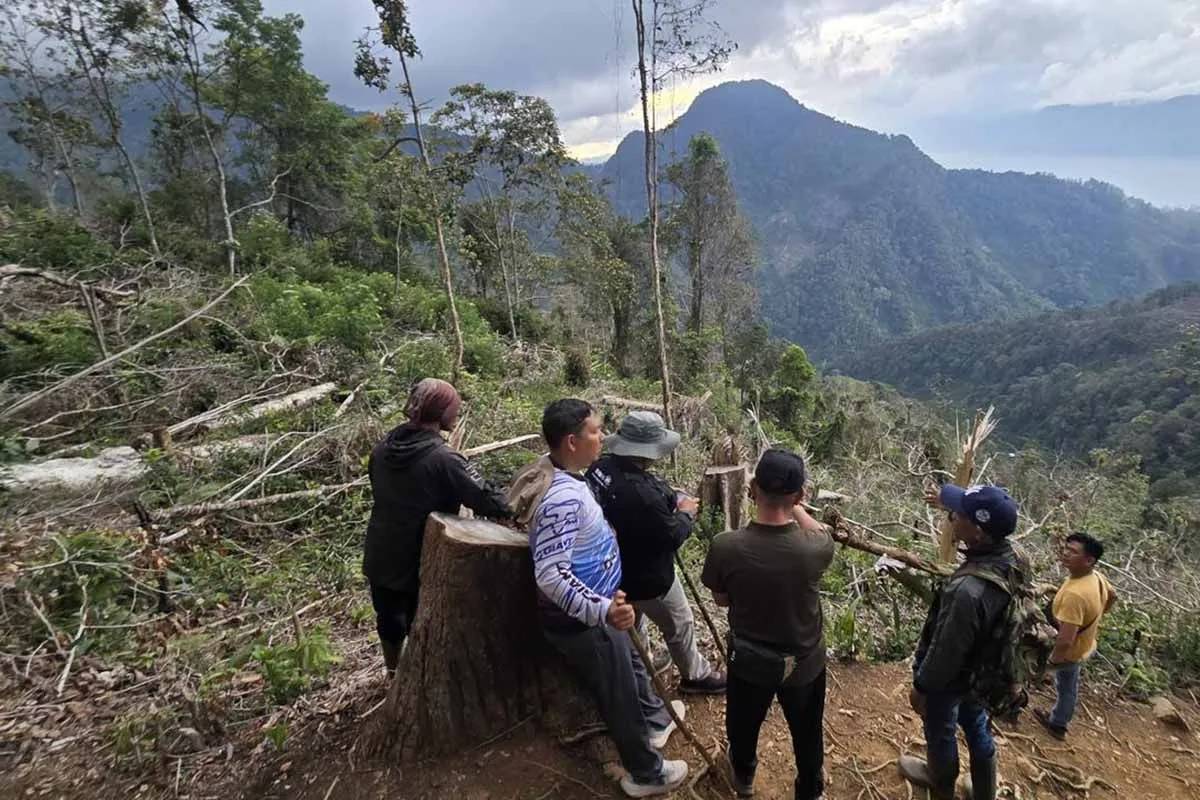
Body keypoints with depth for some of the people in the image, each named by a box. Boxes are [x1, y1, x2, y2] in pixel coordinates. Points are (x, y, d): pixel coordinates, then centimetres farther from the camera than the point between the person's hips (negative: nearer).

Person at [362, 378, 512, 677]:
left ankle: (394, 676, 47)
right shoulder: (443, 460, -25)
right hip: (420, 562, -6)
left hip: (380, 557, 6)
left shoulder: (384, 447, -4)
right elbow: (487, 501, -27)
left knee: (388, 617, 25)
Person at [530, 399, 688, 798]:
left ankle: (656, 719, 58)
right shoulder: (563, 498, -35)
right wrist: (603, 611, -49)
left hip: (596, 613, 9)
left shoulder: (567, 480, -2)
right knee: (621, 696, 14)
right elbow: (550, 574, -39)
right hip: (582, 624, -9)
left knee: (630, 667, 31)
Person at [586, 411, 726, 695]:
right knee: (680, 625, 20)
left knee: (632, 622, 31)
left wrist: (671, 499, -1)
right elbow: (672, 537, -24)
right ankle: (696, 675, 43)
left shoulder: (601, 467, -13)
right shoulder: (642, 492, -40)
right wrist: (686, 513, -5)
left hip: (617, 570, 8)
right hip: (648, 578, -7)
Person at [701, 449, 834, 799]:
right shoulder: (815, 548, -30)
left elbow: (721, 599, -9)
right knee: (807, 732, 30)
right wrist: (793, 504, 7)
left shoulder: (725, 546, -30)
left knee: (743, 724, 31)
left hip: (749, 659, 0)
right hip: (805, 660, 0)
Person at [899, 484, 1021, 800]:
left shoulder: (968, 590, -45)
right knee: (977, 728, 29)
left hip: (949, 679, -6)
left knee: (940, 733, 24)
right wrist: (949, 503, 17)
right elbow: (984, 523, 6)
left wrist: (920, 687, -13)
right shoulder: (1011, 557, -20)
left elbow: (945, 652, -30)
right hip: (980, 672, 6)